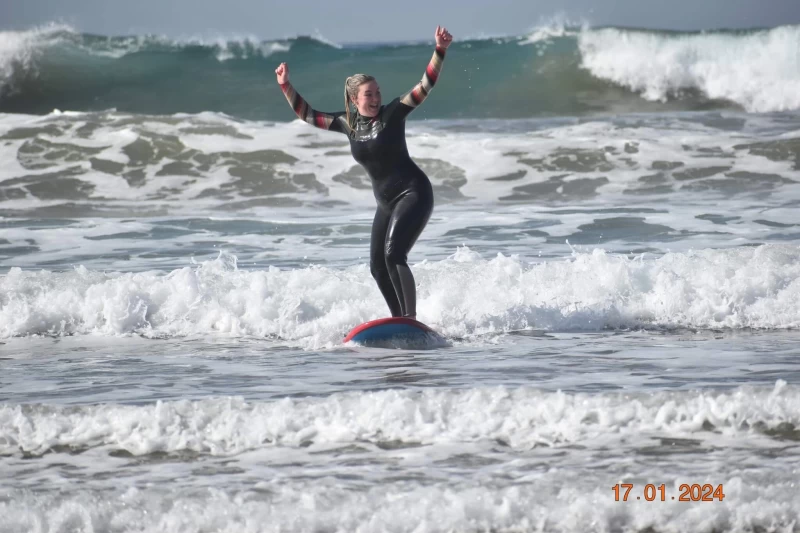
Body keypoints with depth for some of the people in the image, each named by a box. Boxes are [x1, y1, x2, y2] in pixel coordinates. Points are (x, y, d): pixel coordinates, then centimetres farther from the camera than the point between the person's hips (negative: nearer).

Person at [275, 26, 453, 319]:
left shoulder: (393, 113, -9)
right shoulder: (347, 123, 6)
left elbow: (425, 86, -18)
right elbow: (307, 114, 16)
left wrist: (440, 51, -30)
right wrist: (285, 86, 8)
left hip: (414, 193, -7)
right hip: (386, 202, 7)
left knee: (394, 254, -23)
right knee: (378, 267, 7)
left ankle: (412, 319, -26)